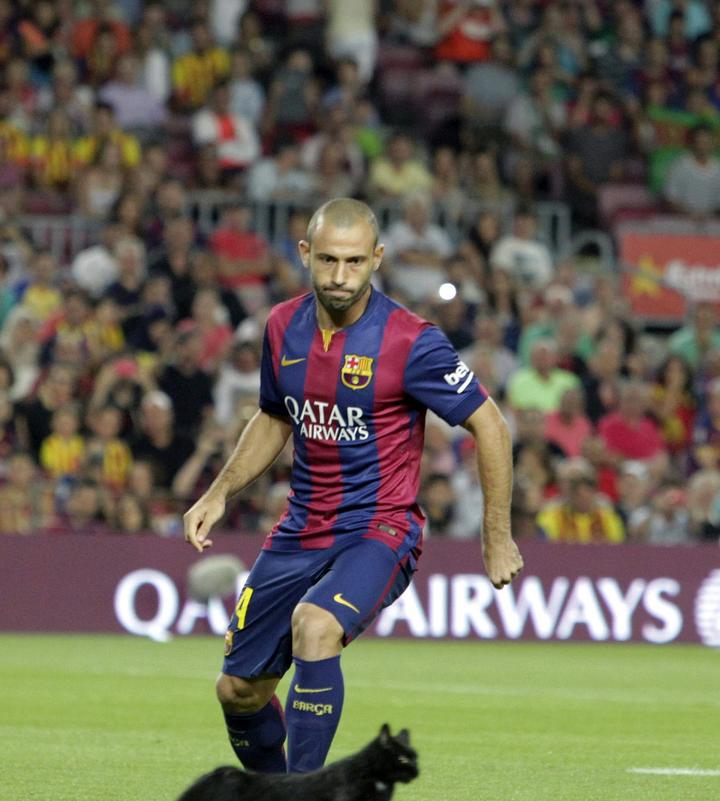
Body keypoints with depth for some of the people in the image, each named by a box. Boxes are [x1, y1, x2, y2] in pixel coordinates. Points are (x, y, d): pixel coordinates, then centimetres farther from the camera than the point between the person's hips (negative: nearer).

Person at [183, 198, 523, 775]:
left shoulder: (410, 342, -16)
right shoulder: (284, 328, 1)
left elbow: (489, 427, -7)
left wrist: (497, 537, -6)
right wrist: (220, 494, 10)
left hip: (379, 527, -6)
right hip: (302, 530, 6)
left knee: (314, 625, -34)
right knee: (239, 689, 6)